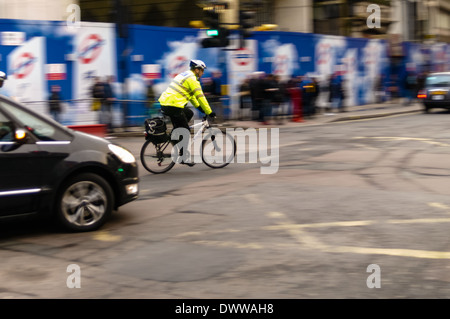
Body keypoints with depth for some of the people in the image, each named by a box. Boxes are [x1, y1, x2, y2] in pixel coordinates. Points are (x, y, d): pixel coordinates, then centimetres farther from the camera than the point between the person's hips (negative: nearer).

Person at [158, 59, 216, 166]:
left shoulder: (185, 75, 22)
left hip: (165, 103, 9)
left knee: (189, 113, 24)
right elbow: (200, 97, -9)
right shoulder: (192, 79, -8)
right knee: (185, 130, 1)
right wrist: (209, 112, -4)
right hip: (173, 106, -9)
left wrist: (199, 107, 31)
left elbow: (191, 94, 31)